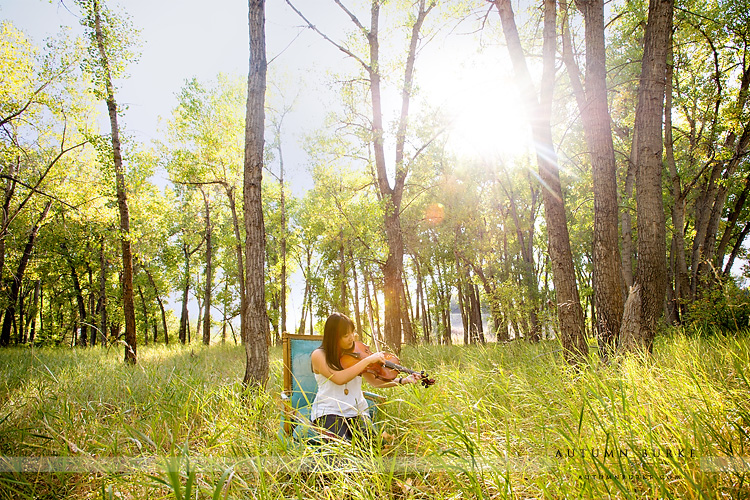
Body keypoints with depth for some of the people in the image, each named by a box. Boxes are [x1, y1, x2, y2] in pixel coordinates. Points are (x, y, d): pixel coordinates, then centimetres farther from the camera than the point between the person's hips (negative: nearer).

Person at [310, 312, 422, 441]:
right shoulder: (319, 355, -7)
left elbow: (374, 381, 6)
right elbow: (339, 378, -24)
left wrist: (404, 380, -7)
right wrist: (368, 360, -22)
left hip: (357, 411, 4)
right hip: (328, 413, -4)